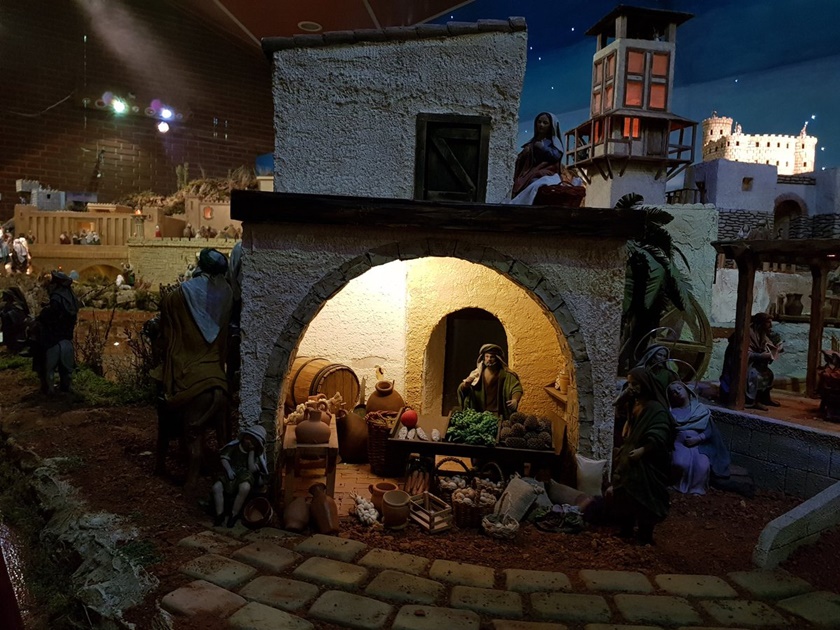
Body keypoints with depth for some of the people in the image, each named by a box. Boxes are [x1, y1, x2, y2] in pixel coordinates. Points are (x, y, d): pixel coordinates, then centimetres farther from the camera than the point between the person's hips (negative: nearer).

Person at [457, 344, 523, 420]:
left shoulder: (505, 374, -1)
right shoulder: (477, 373, 7)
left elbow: (517, 387, -13)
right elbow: (461, 390, 7)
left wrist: (515, 400, -34)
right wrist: (466, 383, -17)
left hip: (499, 415, -2)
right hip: (480, 414, 2)